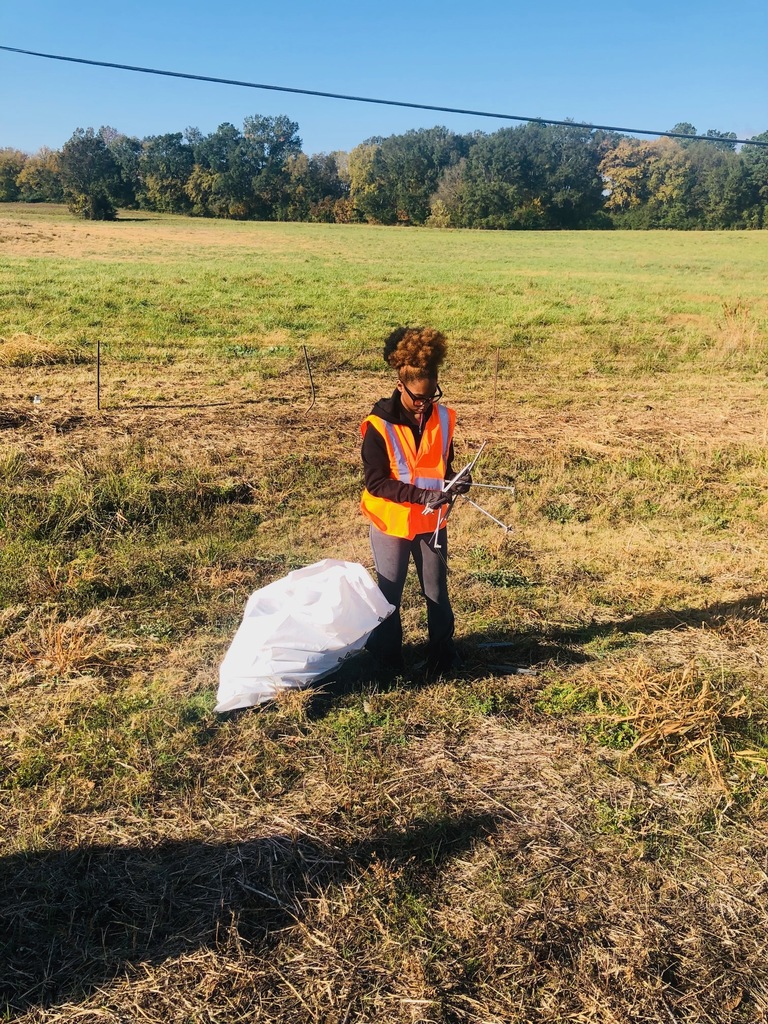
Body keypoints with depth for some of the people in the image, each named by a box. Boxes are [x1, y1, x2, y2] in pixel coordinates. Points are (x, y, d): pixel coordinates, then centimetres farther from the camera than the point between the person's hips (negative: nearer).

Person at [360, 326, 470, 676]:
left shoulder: (443, 418, -4)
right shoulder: (379, 425, -19)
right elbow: (375, 482, -20)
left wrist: (454, 483, -13)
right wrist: (422, 494, -29)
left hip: (432, 521, 4)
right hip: (391, 522, -3)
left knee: (437, 591, 13)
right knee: (389, 593, 11)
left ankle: (442, 654, 30)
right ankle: (387, 659, 29)